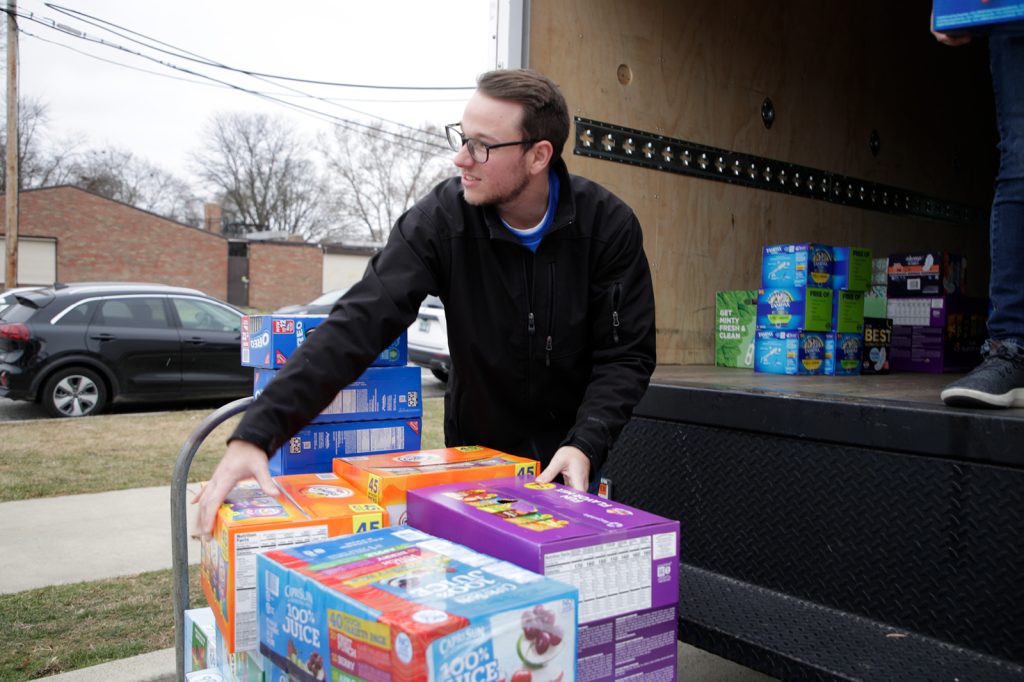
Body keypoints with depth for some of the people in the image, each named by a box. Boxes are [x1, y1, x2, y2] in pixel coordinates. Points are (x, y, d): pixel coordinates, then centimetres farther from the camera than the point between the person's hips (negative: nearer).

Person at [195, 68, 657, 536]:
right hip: (476, 451, 0)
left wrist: (585, 445, -29)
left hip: (573, 453, 0)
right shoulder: (442, 218, -18)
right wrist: (256, 432, -35)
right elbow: (359, 323, -26)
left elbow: (627, 355, -12)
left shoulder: (609, 225, -16)